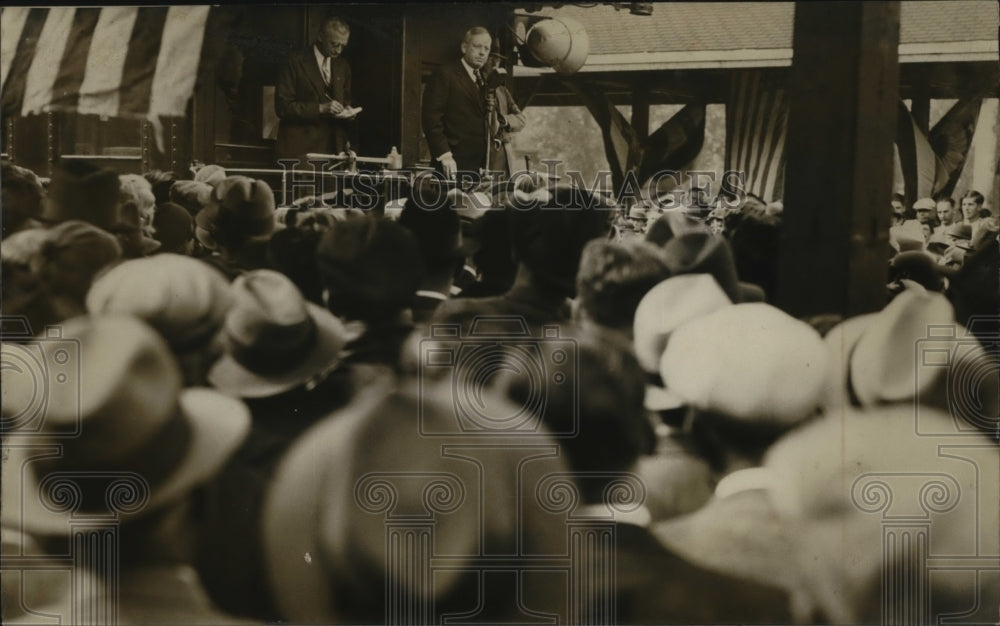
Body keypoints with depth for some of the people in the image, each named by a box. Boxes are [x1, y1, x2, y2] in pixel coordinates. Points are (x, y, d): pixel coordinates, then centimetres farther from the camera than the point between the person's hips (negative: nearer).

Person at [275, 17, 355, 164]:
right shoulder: (296, 63, -3)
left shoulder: (343, 66, 15)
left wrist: (347, 109, 2)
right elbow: (283, 106, -9)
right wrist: (320, 108, -17)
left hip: (333, 147, 4)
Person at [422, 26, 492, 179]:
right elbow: (431, 119, -9)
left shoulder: (484, 80, 20)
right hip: (453, 165, -6)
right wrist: (444, 155, -17)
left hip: (479, 166, 6)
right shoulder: (445, 75, -1)